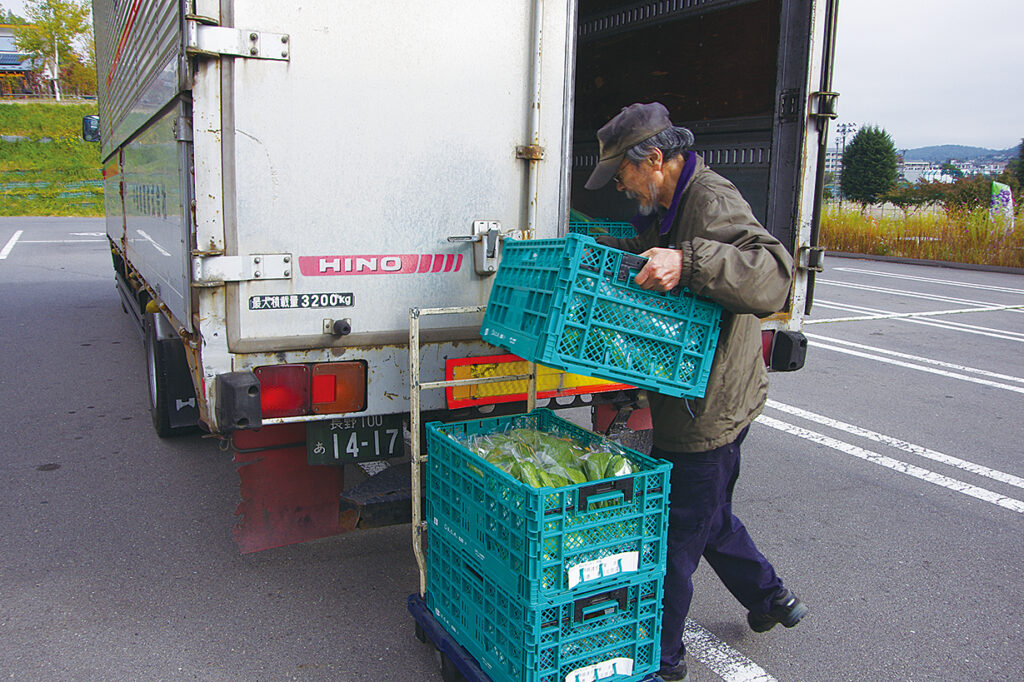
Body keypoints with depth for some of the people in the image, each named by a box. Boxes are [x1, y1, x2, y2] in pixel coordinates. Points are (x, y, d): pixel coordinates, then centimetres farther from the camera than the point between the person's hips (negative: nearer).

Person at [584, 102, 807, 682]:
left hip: (709, 410, -10)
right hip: (697, 401, 10)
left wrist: (687, 262, -45)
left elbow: (774, 276, -35)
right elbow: (647, 253, 31)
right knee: (709, 518, 26)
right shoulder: (670, 207, 11)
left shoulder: (711, 201, -21)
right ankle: (770, 598, 47)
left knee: (674, 536, 3)